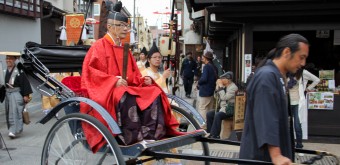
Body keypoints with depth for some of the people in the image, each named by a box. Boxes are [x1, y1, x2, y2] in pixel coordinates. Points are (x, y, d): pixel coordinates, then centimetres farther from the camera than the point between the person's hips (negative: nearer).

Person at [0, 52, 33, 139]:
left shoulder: (19, 71, -11)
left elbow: (25, 84, -13)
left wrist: (26, 95, -15)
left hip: (16, 94, -7)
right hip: (7, 94, 7)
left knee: (15, 112, -11)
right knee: (8, 113, 11)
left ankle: (14, 131, -11)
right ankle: (12, 130, 22)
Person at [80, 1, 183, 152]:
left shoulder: (124, 50, 20)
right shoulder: (99, 46, -2)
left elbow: (134, 75, 20)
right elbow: (90, 72, -12)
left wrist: (143, 80, -3)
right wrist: (114, 80, -23)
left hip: (127, 88, 7)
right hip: (104, 90, -7)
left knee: (155, 93, -15)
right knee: (125, 96, -39)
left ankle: (150, 135, -25)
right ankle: (133, 138, -35)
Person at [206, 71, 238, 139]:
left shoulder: (233, 87, -15)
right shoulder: (224, 86, 10)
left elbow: (224, 98, -24)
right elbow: (216, 97, 13)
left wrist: (221, 86, -18)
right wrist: (217, 86, 2)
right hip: (222, 108, 9)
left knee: (217, 115, -31)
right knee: (209, 114, -6)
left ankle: (214, 135, -23)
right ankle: (209, 133, 1)